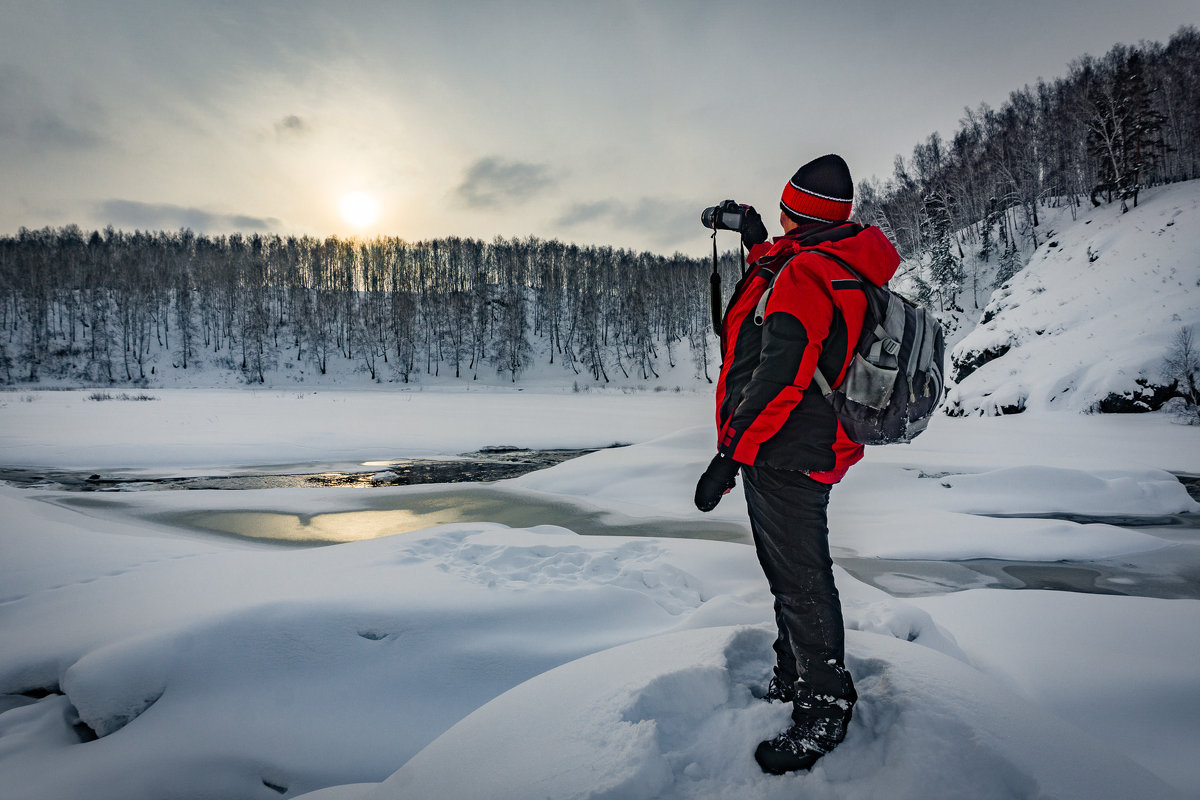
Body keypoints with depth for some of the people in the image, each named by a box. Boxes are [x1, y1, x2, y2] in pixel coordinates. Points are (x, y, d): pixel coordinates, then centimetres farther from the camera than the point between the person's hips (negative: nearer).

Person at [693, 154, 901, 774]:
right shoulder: (850, 265, 12)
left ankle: (825, 707, 17)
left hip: (783, 454, -10)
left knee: (800, 579, 1)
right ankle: (793, 679, 38)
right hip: (813, 451, 10)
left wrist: (730, 454, -23)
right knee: (793, 570, 21)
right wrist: (760, 247, 39)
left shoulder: (804, 273, -19)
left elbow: (779, 376, -26)